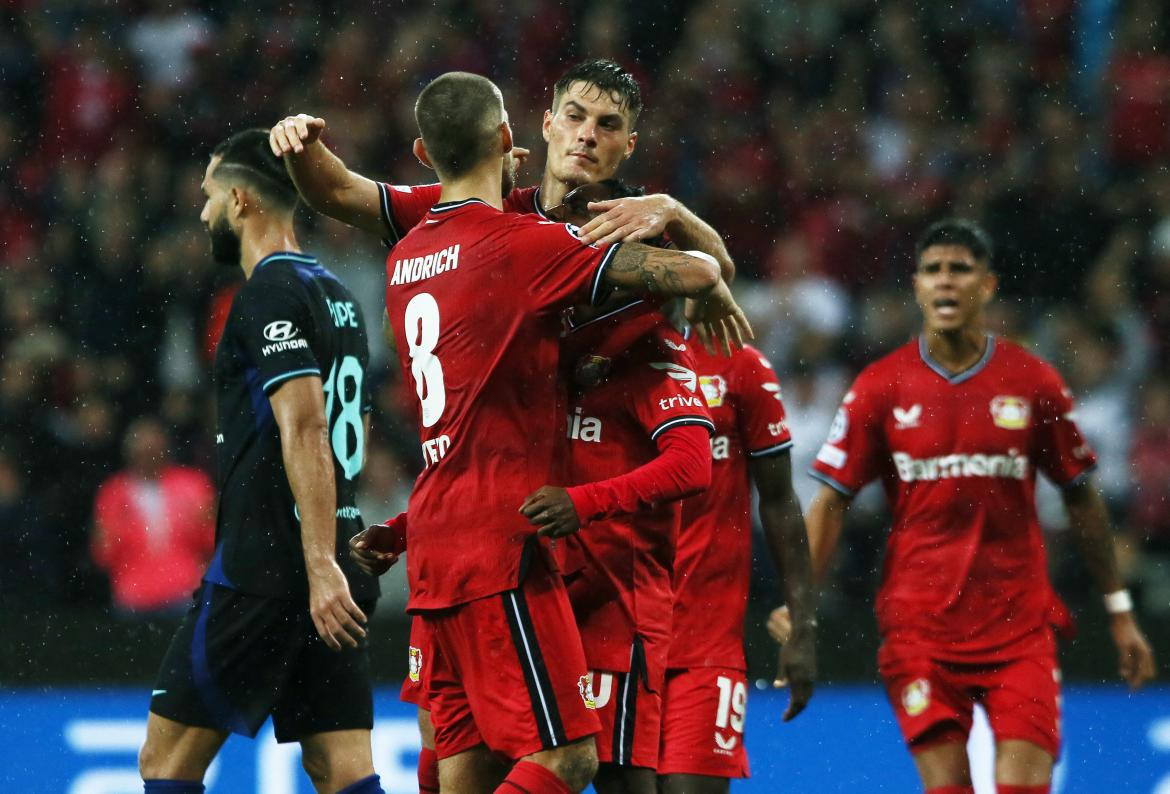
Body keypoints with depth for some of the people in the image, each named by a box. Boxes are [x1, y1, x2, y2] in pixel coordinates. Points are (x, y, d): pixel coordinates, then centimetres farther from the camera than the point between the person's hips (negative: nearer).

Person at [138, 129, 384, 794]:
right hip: (336, 574, 9)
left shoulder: (271, 293, -10)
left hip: (266, 568, -9)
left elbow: (307, 429, -20)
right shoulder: (336, 294, 19)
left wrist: (319, 566, -26)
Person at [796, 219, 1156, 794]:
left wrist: (1119, 610, 12)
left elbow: (1081, 498, 11)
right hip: (920, 631, 0)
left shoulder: (1034, 384, 2)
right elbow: (832, 500, 2)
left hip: (1019, 626, 0)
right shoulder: (880, 388, 1)